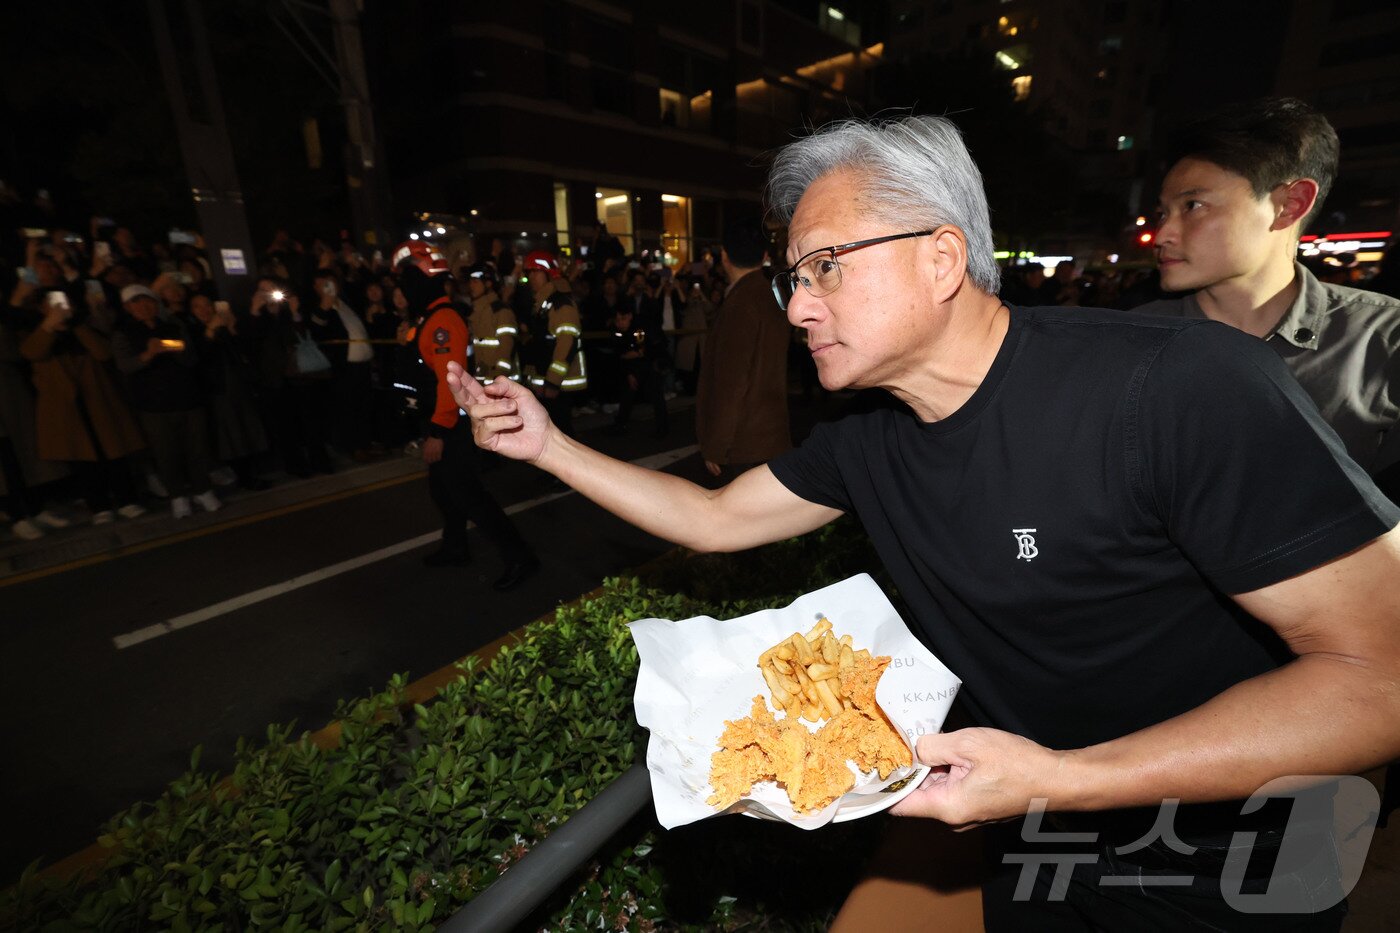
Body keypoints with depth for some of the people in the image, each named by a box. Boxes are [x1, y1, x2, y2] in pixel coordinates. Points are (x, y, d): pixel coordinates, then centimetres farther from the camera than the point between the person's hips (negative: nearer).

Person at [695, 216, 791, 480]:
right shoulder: (772, 297, 11)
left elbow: (731, 384, -20)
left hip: (744, 448, -9)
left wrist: (713, 448, -13)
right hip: (773, 438, 9)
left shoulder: (740, 304, -17)